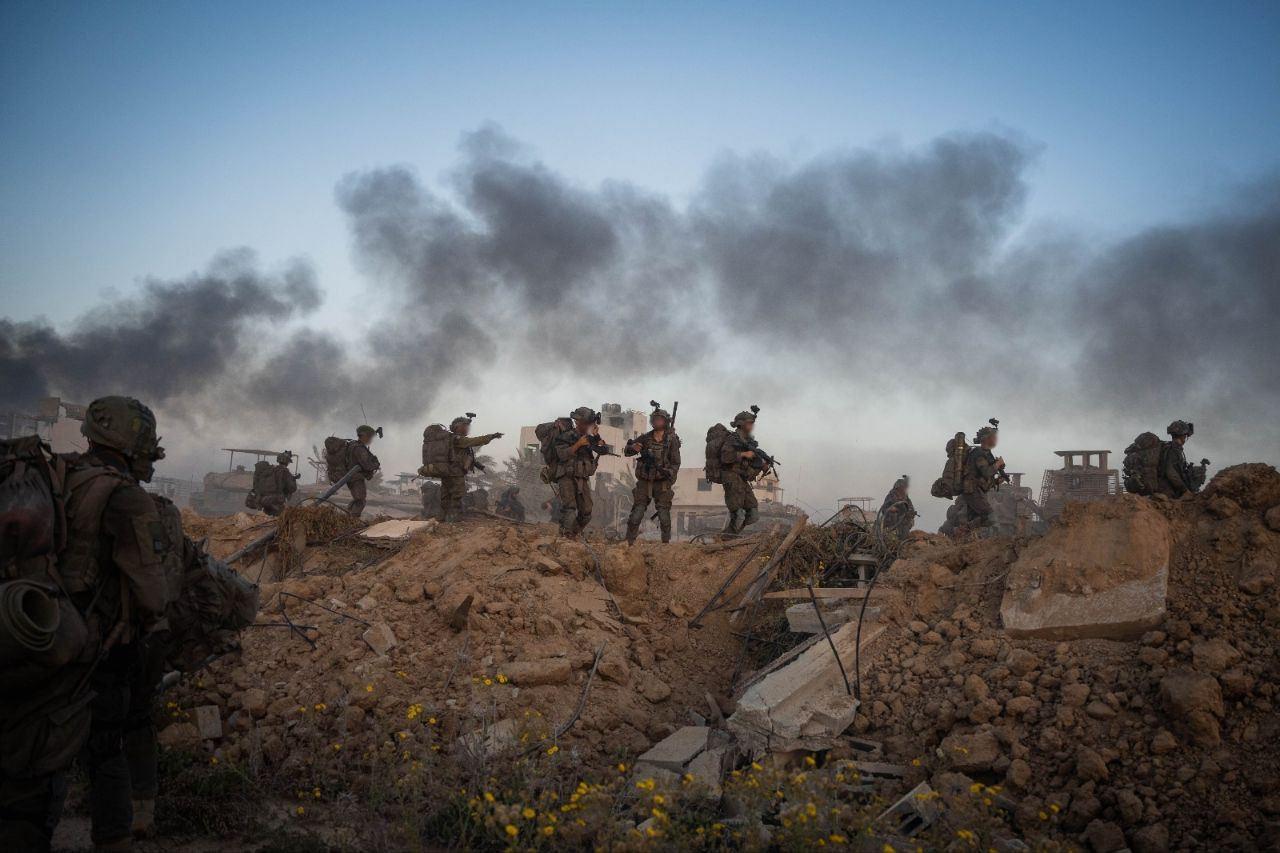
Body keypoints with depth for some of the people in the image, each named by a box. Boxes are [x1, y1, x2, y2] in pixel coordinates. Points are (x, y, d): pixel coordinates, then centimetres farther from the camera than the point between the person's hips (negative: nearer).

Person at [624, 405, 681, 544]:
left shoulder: (672, 440, -3)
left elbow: (676, 463, -4)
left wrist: (669, 472, -23)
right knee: (636, 514, -2)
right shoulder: (645, 438, 3)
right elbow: (627, 451, 5)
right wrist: (632, 447, -18)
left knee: (664, 517, -2)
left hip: (662, 483, -2)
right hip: (644, 482, 2)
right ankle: (629, 542, 3)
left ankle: (666, 543, 8)